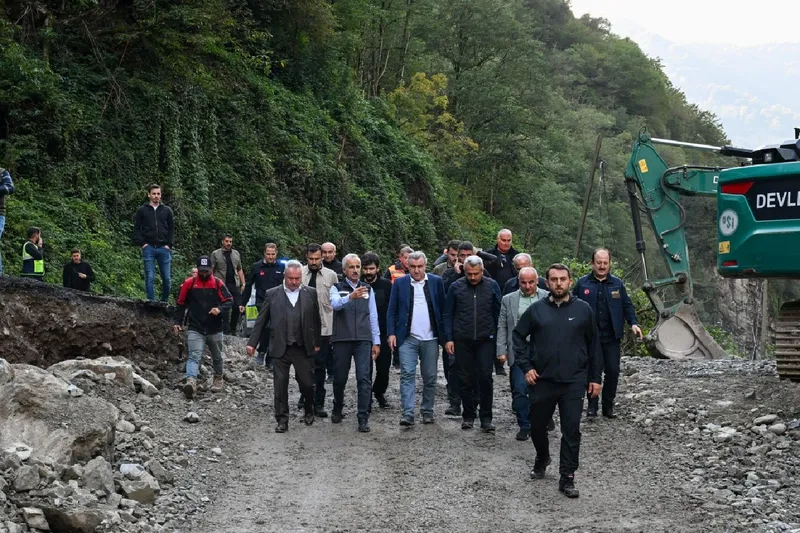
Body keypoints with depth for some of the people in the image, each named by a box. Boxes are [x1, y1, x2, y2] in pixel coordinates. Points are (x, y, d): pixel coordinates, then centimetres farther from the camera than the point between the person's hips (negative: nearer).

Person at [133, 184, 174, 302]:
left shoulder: (167, 211, 11)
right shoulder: (142, 210, 7)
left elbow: (171, 229, 12)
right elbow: (136, 229, 6)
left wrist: (169, 245, 1)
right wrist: (142, 243, -5)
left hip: (163, 248, 2)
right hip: (149, 248, -1)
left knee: (167, 278, 1)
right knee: (150, 278, -4)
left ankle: (165, 301, 16)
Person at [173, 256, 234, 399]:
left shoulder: (218, 284, -1)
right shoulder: (189, 283, -1)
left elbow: (229, 301, -3)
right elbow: (181, 304, 7)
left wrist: (220, 309, -22)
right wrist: (177, 322, 2)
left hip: (215, 329, 2)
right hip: (195, 329, -2)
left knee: (217, 357, 17)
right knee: (194, 356, -19)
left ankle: (218, 379, 39)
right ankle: (191, 382, -35)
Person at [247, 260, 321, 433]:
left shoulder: (311, 293, 2)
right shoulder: (272, 294, 2)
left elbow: (316, 320, 6)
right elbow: (261, 320, 4)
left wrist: (317, 343, 5)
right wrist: (252, 342, 2)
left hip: (303, 348, 0)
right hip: (280, 348, 0)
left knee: (307, 383, 5)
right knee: (280, 385, 2)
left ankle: (309, 411, 31)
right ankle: (282, 420, 12)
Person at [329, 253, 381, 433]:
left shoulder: (368, 289, 12)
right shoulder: (337, 288, 2)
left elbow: (373, 316, 12)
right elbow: (335, 304, -21)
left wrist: (376, 342, 7)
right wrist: (350, 297, -41)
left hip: (363, 339, 1)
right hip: (342, 339, -1)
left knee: (364, 378, -8)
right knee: (340, 378, 8)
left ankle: (363, 418, -7)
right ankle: (337, 410, 32)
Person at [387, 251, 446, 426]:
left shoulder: (436, 282, 5)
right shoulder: (399, 283, 4)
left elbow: (443, 309, 6)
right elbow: (392, 311, 4)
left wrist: (444, 335, 0)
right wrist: (391, 333, -6)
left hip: (430, 339, 1)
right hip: (408, 338, -1)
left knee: (430, 377, 6)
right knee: (407, 375, -8)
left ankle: (427, 412, 18)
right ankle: (408, 413, -10)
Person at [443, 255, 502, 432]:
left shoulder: (492, 286, 1)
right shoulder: (456, 287, 1)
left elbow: (498, 313, 5)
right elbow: (448, 315, 5)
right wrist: (448, 338, -1)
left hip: (485, 340, -1)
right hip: (462, 340, 1)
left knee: (485, 377, -5)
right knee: (465, 379, 7)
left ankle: (486, 418, 2)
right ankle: (468, 416, 18)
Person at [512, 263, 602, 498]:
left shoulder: (583, 309, 1)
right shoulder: (536, 309, 2)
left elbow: (593, 345, 7)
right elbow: (518, 336, 9)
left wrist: (595, 378, 5)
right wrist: (525, 367, 0)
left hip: (574, 382, -1)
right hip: (541, 380, 1)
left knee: (571, 431, -2)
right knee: (537, 426, 14)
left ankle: (567, 478, 7)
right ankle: (542, 459, 41)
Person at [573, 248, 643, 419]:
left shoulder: (617, 283, 8)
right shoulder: (582, 283, 2)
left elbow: (627, 305, 10)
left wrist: (633, 323, -4)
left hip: (611, 336, 2)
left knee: (613, 371, 0)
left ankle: (608, 406, 13)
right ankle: (592, 406, 13)